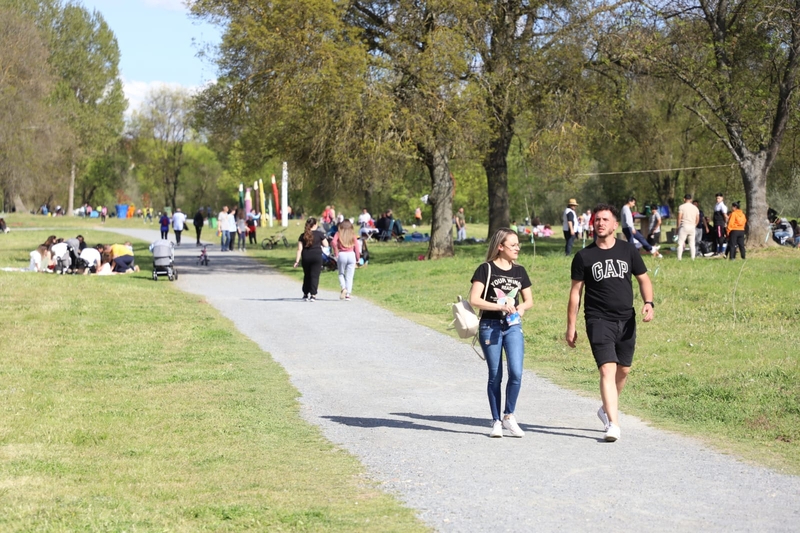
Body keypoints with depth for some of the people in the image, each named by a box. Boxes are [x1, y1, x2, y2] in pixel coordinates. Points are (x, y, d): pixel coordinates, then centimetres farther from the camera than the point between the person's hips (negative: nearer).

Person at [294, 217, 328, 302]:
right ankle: (313, 295, -10)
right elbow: (325, 244, 3)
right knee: (315, 276, -2)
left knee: (306, 276, 16)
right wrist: (324, 237, 21)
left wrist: (297, 260, 0)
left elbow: (299, 249, 0)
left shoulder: (303, 236, 4)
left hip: (305, 257, 3)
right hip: (317, 256, -3)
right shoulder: (319, 234, -2)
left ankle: (305, 295, 21)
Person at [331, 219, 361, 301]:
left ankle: (343, 288, -9)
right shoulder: (352, 234, 4)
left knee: (341, 274, 16)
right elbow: (356, 246, 1)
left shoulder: (338, 234, 1)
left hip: (341, 254, -1)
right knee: (349, 276, 5)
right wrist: (357, 258, 8)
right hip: (351, 255, 1)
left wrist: (335, 252, -3)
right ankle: (348, 294, 1)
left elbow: (333, 242, -15)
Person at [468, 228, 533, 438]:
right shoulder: (486, 269, -5)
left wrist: (522, 307, -5)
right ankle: (496, 421, 13)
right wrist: (500, 306, -19)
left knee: (516, 372, -11)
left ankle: (509, 416, 6)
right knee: (495, 376, 3)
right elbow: (474, 299, -13)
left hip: (513, 326, 3)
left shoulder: (519, 271, 10)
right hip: (490, 326, -3)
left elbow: (529, 300, 17)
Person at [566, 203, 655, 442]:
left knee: (623, 370, 13)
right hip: (598, 321, -3)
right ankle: (613, 424, -19)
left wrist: (648, 302, -7)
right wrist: (571, 326, 2)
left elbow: (643, 279, 13)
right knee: (607, 370, -16)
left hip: (626, 320, 4)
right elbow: (575, 291, 4)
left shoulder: (628, 250, 5)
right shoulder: (584, 256, 0)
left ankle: (607, 409, 38)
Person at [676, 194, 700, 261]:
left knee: (680, 243, -3)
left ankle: (679, 258, -10)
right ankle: (693, 258, 6)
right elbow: (698, 219, 11)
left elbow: (679, 218, -8)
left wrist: (678, 227, -1)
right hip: (692, 227, 4)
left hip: (684, 226, -4)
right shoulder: (695, 208, 11)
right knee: (692, 243, 9)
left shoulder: (682, 207, -4)